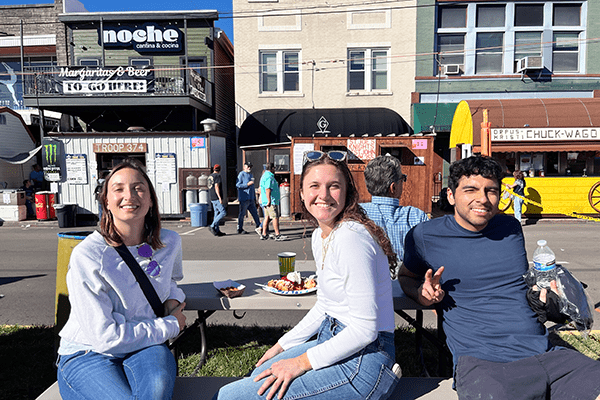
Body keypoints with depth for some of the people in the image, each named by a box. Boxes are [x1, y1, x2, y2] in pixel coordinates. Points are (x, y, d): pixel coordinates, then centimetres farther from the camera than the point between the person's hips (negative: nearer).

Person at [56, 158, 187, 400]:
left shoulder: (170, 242, -3)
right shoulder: (86, 256, -18)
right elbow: (106, 336, -19)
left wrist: (173, 298, 0)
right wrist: (171, 325, -12)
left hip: (146, 346, 2)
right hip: (87, 354, -1)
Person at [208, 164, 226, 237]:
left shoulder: (210, 176, 17)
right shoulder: (217, 176, -10)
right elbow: (216, 187, -19)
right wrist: (220, 198, -23)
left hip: (212, 198, 9)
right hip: (216, 198, -9)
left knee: (217, 213, 9)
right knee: (223, 213, -10)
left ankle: (217, 231, 8)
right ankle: (212, 226, -15)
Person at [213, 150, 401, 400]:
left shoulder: (351, 238, -23)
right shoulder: (319, 236, 7)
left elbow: (365, 329, -22)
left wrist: (302, 363, -15)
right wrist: (282, 346, 16)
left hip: (363, 359, -9)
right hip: (334, 341, 9)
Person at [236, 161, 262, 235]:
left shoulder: (251, 175, 20)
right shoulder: (241, 174, -5)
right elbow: (237, 185, -14)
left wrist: (254, 198, 23)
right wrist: (248, 184, -19)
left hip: (251, 198, 7)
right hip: (244, 198, -7)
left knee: (255, 213, 5)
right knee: (242, 213, -1)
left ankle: (258, 227, 8)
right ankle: (240, 229, 8)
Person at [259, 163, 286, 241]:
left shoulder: (265, 176, 20)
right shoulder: (269, 177, -14)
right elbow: (268, 189, -23)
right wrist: (269, 201, -26)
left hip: (264, 201, 11)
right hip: (271, 202, -11)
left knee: (267, 217, 11)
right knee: (275, 217, -8)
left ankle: (264, 235, 13)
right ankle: (278, 235, -7)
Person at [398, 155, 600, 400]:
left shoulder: (511, 228, 14)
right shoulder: (425, 236, 0)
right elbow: (406, 276, 17)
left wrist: (544, 292, 9)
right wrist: (420, 292, -5)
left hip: (544, 353, 5)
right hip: (480, 361, -4)